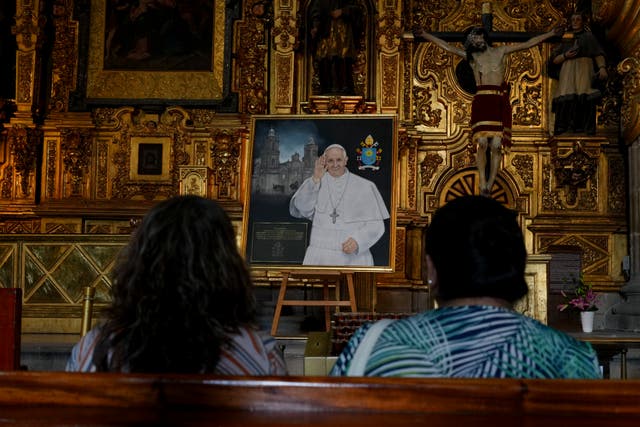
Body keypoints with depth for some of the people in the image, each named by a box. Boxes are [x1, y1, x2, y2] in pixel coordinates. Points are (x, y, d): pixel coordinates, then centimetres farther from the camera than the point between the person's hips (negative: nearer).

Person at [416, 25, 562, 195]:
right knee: (482, 142, -15)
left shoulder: (501, 52, 17)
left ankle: (490, 185, -4)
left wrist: (551, 33, 18)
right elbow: (448, 47, 20)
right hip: (481, 101, 0)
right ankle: (482, 184, -13)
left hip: (500, 103, 0)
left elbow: (528, 43, 19)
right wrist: (426, 35, 19)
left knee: (497, 145, -8)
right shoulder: (471, 55, 18)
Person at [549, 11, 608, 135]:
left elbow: (598, 54, 4)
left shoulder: (589, 36, 17)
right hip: (568, 72, 2)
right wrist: (565, 55, -4)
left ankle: (585, 129, -29)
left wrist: (602, 68, -16)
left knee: (585, 98, -22)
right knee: (568, 99, -17)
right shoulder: (566, 39, 24)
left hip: (584, 71, -2)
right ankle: (566, 128, -23)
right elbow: (554, 60, 18)